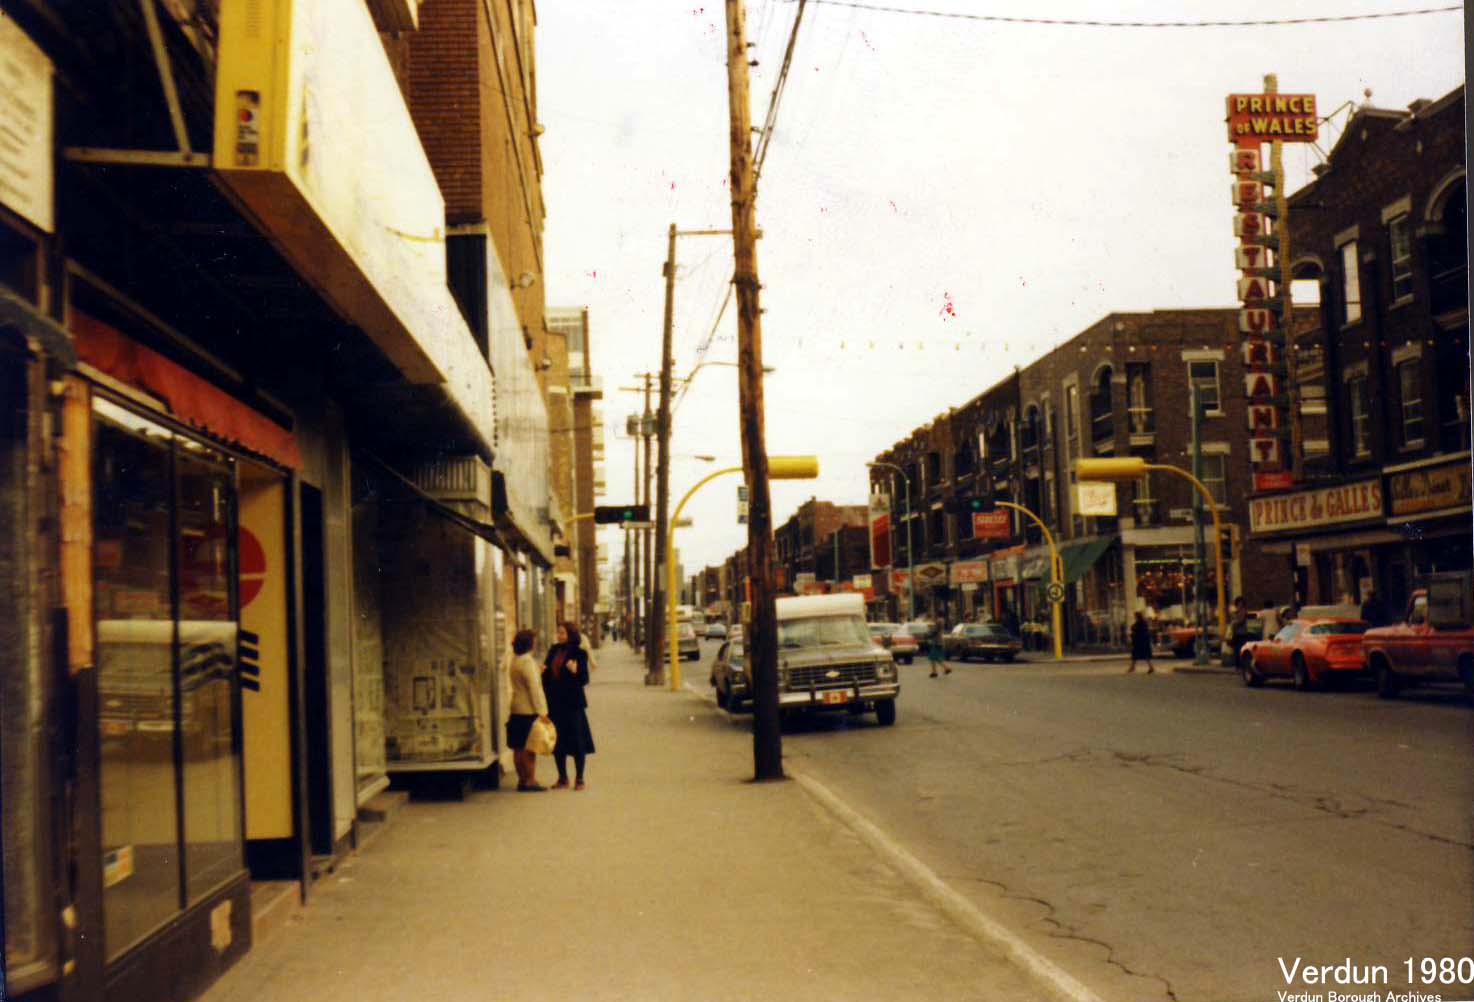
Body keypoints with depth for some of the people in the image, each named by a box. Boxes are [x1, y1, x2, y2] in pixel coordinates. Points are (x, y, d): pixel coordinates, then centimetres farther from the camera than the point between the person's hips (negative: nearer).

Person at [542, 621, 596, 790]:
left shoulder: (579, 653, -6)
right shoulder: (553, 650, 9)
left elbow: (584, 680, -8)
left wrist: (575, 671, -26)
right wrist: (543, 672, -3)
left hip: (572, 703, -5)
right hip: (555, 702, 5)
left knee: (577, 741, 0)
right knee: (557, 742, 9)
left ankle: (579, 779, 10)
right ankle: (562, 778, 20)